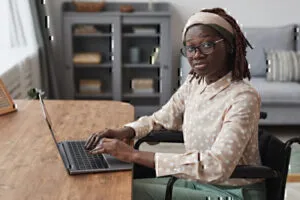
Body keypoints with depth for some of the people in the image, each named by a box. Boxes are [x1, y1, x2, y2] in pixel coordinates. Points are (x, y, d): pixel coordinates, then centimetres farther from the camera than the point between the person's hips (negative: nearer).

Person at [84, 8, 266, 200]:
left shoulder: (243, 98, -23)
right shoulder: (194, 83, 1)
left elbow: (217, 166, -34)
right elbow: (160, 120, 14)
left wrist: (135, 155, -34)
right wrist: (123, 132, -9)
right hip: (198, 182, 7)